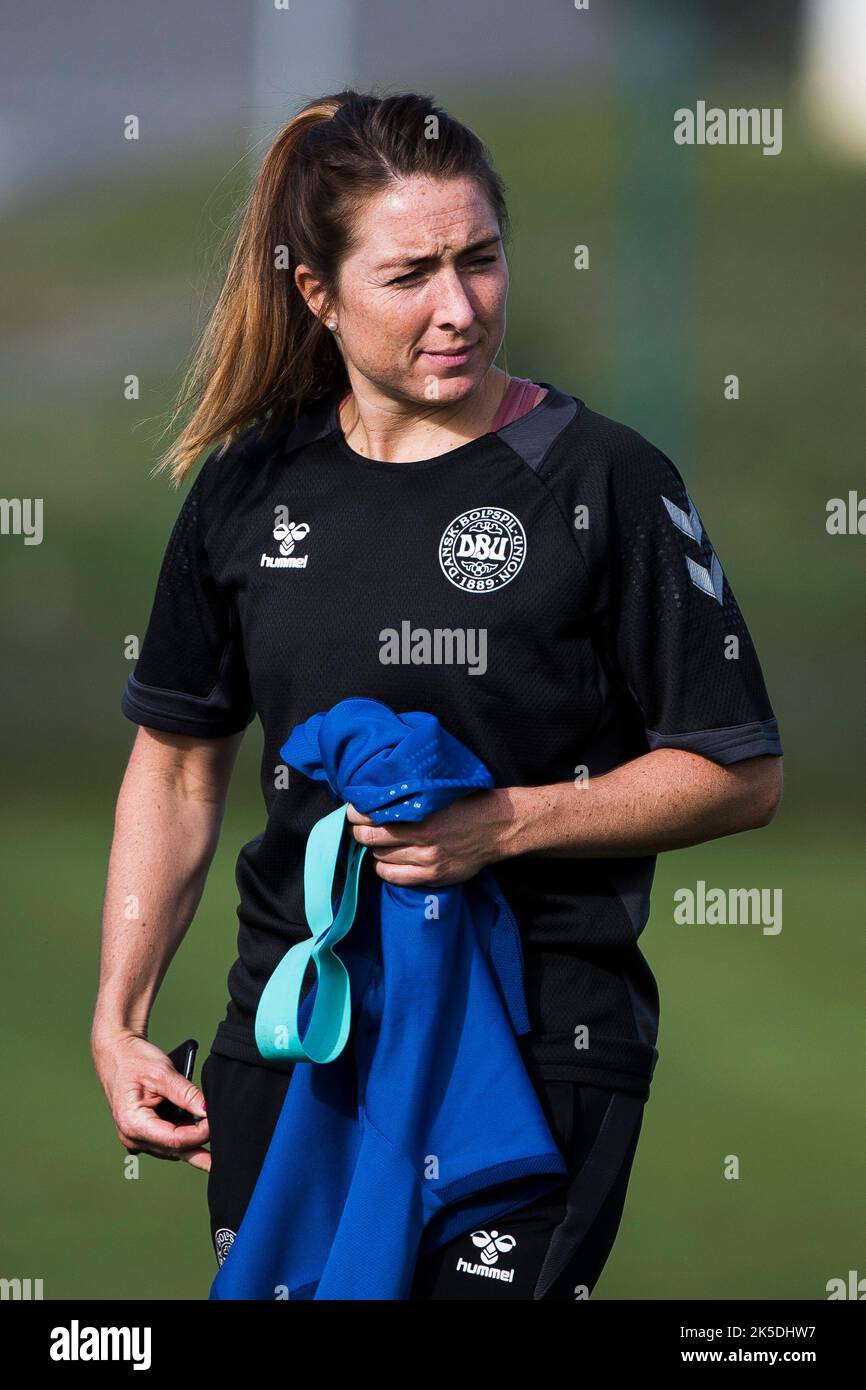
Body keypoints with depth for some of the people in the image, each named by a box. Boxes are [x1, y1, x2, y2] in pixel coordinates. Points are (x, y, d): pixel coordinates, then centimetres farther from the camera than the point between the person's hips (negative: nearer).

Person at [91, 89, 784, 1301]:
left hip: (538, 1045, -4)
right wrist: (118, 1020, 10)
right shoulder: (252, 487, 6)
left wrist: (504, 826, -17)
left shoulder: (601, 481, -7)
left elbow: (740, 776, -6)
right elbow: (179, 765, 16)